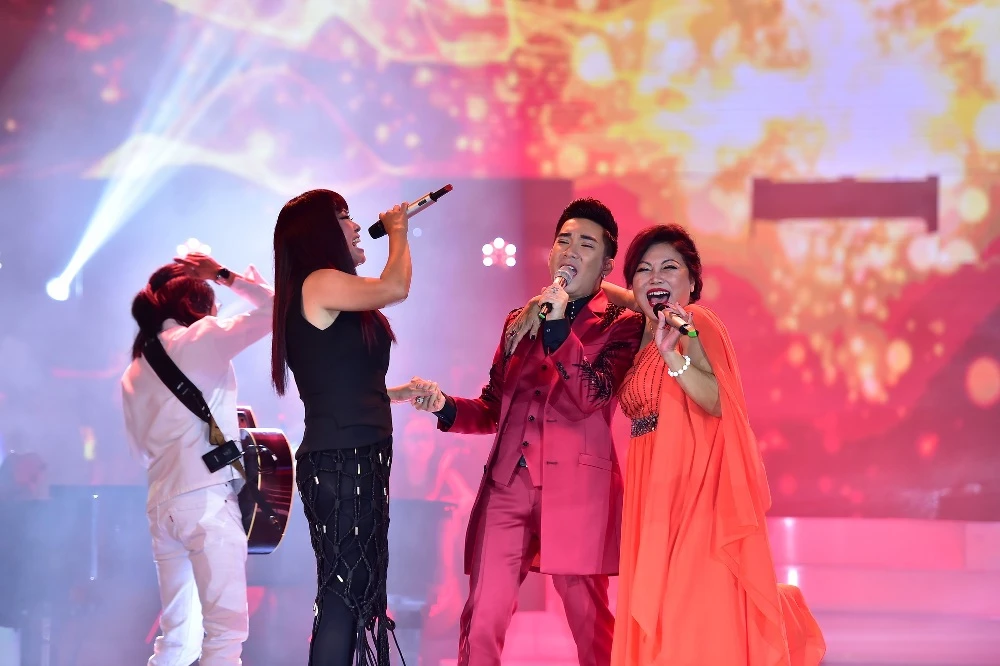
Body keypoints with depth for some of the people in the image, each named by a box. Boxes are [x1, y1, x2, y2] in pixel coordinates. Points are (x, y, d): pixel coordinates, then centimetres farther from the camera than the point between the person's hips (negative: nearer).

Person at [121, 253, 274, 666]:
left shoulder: (134, 374, 19)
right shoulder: (201, 338, 0)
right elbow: (275, 306, 2)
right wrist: (223, 275, 12)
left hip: (161, 505, 7)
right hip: (207, 498, -7)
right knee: (225, 629, -10)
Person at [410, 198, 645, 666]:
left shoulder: (620, 325, 6)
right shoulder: (519, 321, 21)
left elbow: (590, 398, -8)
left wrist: (559, 327, -12)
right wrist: (446, 407, 4)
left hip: (576, 489, -4)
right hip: (507, 485, 4)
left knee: (589, 619, 0)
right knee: (482, 619, -5)